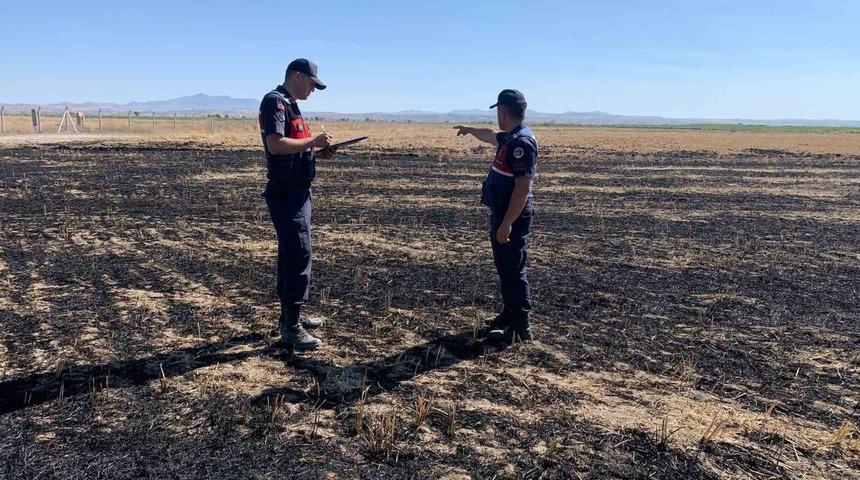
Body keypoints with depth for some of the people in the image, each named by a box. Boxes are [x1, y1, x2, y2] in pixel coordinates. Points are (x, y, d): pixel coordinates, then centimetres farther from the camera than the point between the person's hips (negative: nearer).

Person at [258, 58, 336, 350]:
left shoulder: (290, 105, 20)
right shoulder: (275, 102, -12)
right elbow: (275, 145, -26)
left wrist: (318, 153, 9)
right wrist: (313, 141, -16)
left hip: (297, 191, 11)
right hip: (286, 193, -11)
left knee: (291, 254, 15)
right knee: (298, 255, -11)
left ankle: (291, 314, 26)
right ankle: (291, 327, -6)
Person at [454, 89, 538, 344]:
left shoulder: (522, 142, -21)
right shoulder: (510, 137, 10)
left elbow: (523, 188, -26)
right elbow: (490, 135, 34)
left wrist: (507, 224, -27)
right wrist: (470, 130, 52)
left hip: (512, 217, -10)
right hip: (502, 213, 10)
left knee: (512, 271, -5)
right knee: (505, 267, 18)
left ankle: (519, 328, 3)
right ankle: (510, 314, 31)